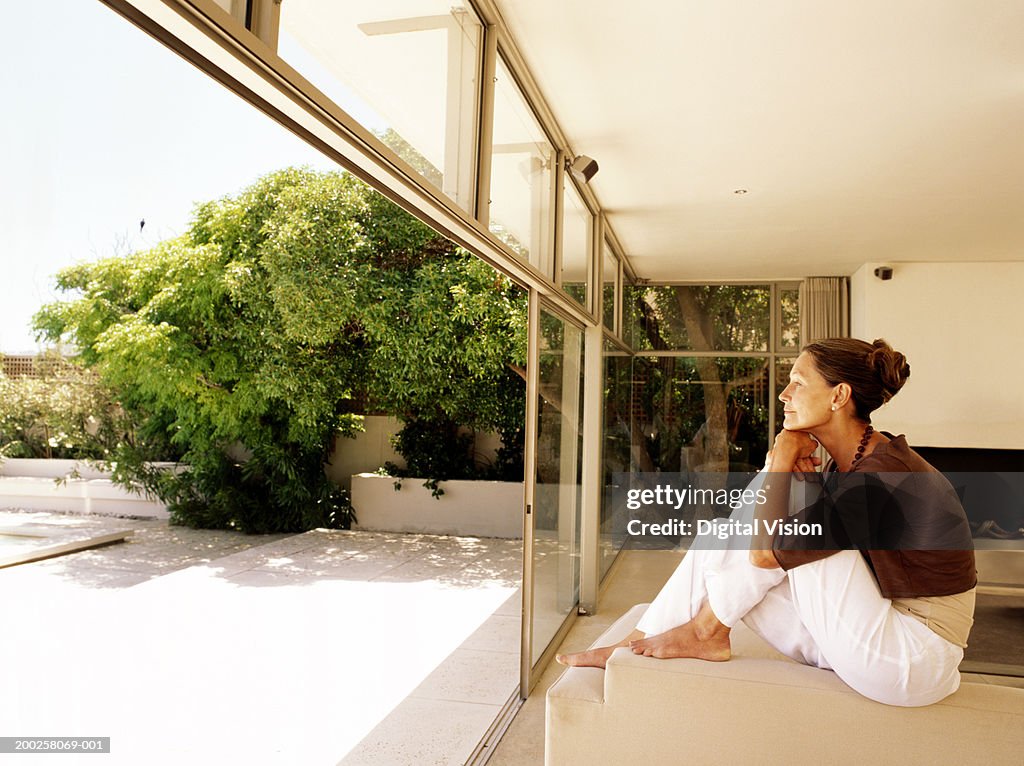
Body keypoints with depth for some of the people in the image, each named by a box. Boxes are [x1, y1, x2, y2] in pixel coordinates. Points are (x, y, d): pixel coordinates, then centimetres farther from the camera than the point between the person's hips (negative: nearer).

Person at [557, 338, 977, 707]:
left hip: (916, 656, -8)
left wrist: (782, 458, -17)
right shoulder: (845, 465, 4)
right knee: (721, 535, -4)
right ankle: (635, 645, 3)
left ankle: (705, 631, -2)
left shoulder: (885, 474, -25)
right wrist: (788, 472, -13)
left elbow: (766, 551, -27)